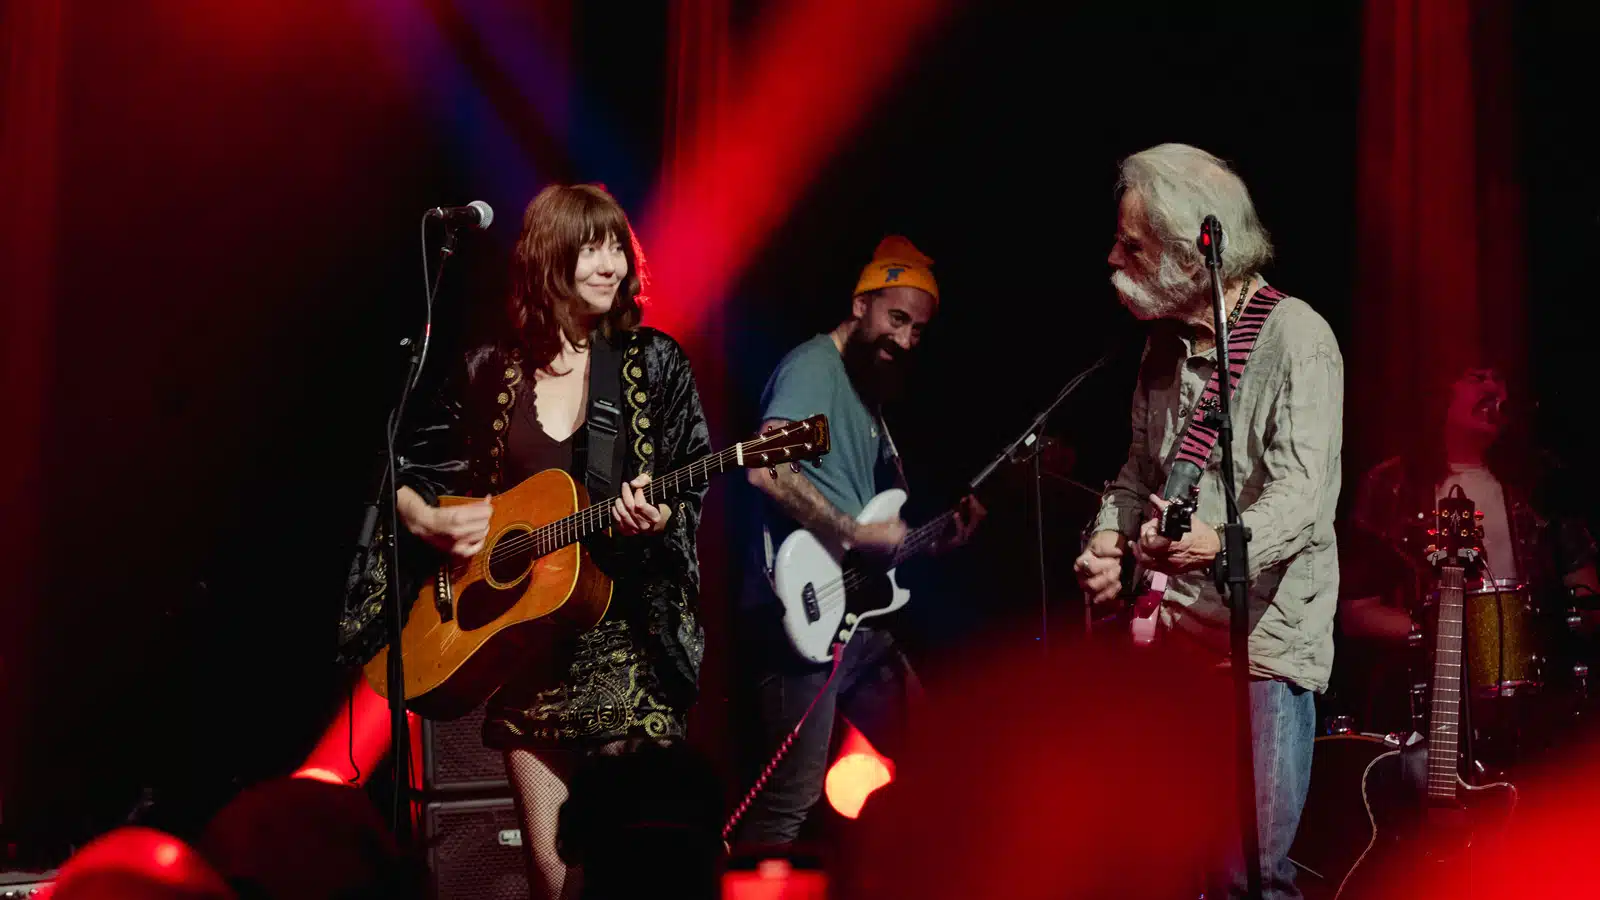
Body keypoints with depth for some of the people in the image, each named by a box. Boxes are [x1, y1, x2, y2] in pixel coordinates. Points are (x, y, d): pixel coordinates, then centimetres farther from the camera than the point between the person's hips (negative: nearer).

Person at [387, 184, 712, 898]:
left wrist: (659, 517, -20)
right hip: (523, 643, 2)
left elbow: (692, 493, 1)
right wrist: (428, 522, -5)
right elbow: (403, 473, 14)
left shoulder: (656, 364, 1)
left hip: (630, 640, -2)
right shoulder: (491, 371, 6)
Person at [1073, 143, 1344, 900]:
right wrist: (1108, 541, 1)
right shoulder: (1167, 343, 11)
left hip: (1264, 639, -7)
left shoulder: (1295, 338, -12)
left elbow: (1302, 492, -23)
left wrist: (1223, 542, -41)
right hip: (1174, 635, 7)